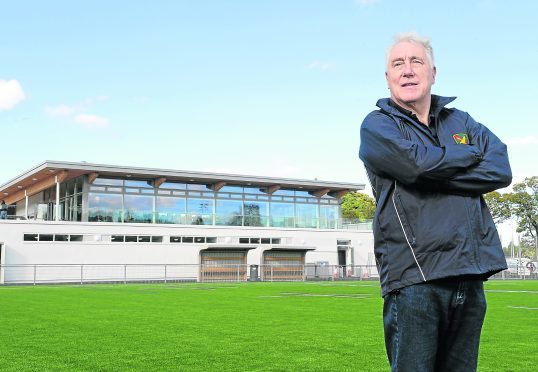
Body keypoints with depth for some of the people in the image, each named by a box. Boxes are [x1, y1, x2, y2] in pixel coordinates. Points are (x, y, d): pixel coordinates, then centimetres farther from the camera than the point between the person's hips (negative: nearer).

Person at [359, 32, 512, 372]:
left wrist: (435, 173, -9)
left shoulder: (461, 122, 17)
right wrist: (473, 153, 1)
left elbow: (502, 171, 1)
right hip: (414, 277, -5)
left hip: (470, 276, 5)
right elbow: (419, 162, -17)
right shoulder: (377, 125, 3)